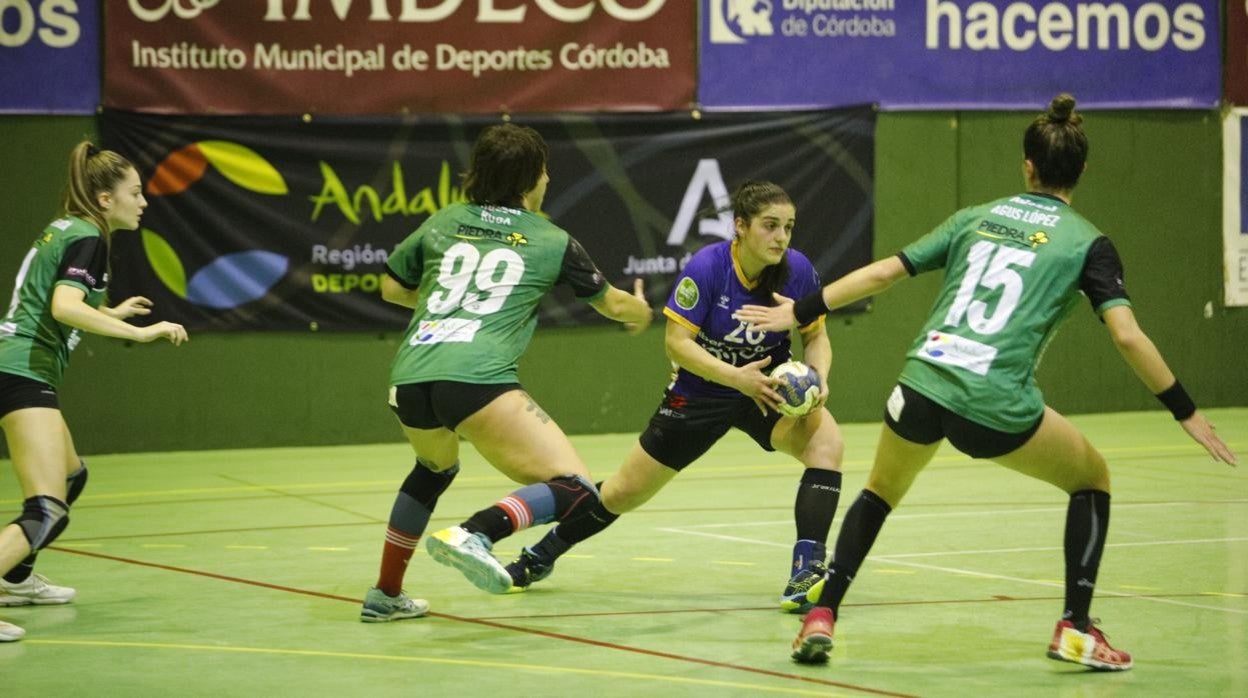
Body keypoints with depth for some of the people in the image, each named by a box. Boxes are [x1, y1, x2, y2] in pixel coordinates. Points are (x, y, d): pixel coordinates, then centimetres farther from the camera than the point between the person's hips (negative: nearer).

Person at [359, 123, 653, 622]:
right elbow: (612, 304, 31)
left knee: (435, 468, 37)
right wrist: (640, 311, 54)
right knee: (576, 491, -7)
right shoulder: (551, 242, 15)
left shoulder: (443, 224, 22)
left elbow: (391, 287, 35)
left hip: (410, 379, 6)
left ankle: (385, 595, 40)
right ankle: (475, 536, -32)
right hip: (477, 379, -6)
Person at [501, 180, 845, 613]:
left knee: (826, 441, -30)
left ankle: (805, 576, -30)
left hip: (770, 388, 2)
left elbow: (817, 336, -2)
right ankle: (541, 557, 37)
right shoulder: (707, 267, -25)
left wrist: (819, 376, -23)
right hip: (700, 392, -2)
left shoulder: (798, 270, -16)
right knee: (623, 494, 10)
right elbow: (677, 342, -23)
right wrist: (735, 377, -36)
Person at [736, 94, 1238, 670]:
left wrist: (801, 311, 23)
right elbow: (1127, 335, -6)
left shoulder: (977, 218, 16)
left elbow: (884, 271, 14)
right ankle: (1075, 628, 13)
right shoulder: (1086, 242, 5)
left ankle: (821, 618, 17)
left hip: (922, 383, 3)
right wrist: (1185, 412, 0)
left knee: (880, 493, 30)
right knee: (1092, 478, 22)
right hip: (995, 405, -3)